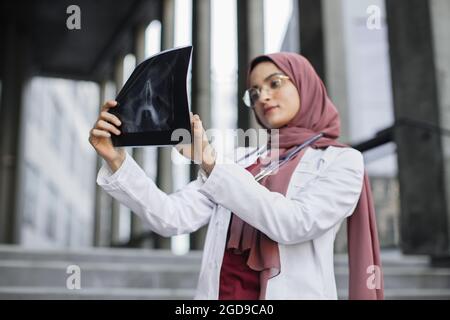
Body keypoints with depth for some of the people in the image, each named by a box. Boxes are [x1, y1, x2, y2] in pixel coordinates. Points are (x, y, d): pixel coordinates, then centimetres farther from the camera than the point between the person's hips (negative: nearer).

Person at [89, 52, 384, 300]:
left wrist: (211, 164, -19)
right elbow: (172, 219, 1)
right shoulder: (241, 167, 13)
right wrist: (115, 159, -10)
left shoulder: (341, 161, 2)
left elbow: (295, 224, -15)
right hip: (219, 292, 4)